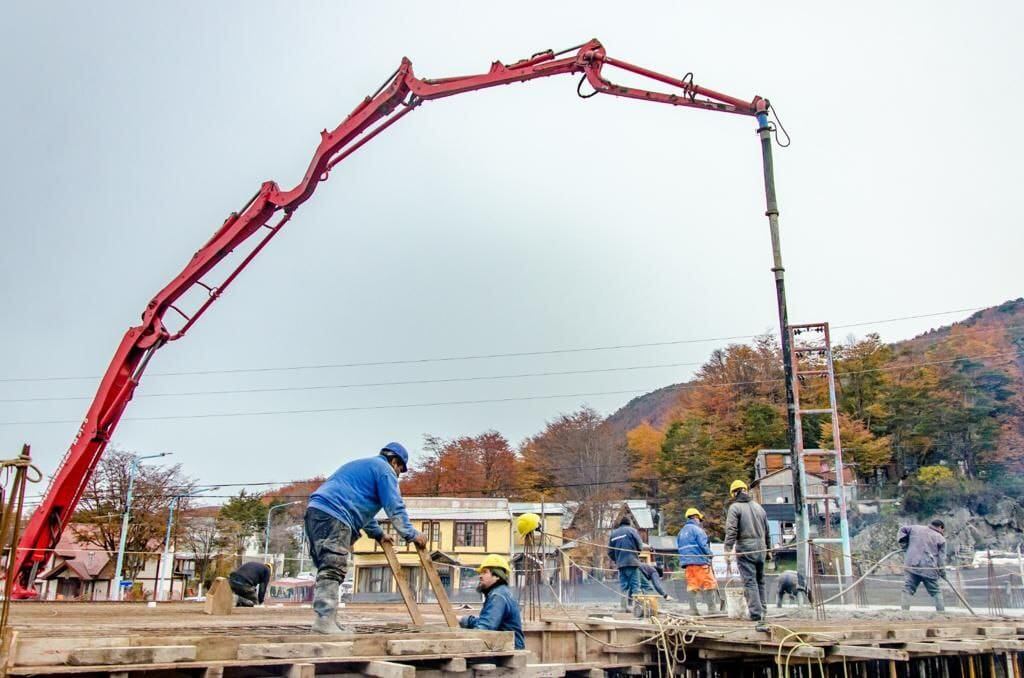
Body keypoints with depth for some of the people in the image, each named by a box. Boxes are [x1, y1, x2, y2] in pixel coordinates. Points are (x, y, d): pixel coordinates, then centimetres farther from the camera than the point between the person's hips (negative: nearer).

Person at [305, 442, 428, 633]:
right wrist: (412, 535, 7)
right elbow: (395, 508, 0)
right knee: (332, 570, -16)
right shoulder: (384, 469, 6)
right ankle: (324, 620, -24)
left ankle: (326, 620, 8)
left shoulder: (363, 466, 35)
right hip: (333, 516, -10)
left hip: (316, 511, 10)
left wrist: (378, 533, 47)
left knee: (327, 570, 10)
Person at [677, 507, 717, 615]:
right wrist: (710, 555, 1)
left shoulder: (681, 532, 18)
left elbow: (679, 548, 17)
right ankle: (711, 608, -4)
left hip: (687, 562, 7)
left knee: (691, 586, 6)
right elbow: (703, 545, -13)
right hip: (700, 561, -7)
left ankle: (693, 609, 3)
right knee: (708, 585, -2)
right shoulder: (697, 529, -6)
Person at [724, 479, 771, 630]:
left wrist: (728, 548, -14)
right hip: (761, 547, 6)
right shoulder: (758, 507, 15)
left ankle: (757, 616, -12)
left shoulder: (735, 507, -3)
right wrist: (768, 549, 25)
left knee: (750, 581, -6)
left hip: (745, 547, -6)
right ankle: (762, 611, 17)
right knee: (760, 580, 15)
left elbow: (731, 530, -13)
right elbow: (767, 531, 18)